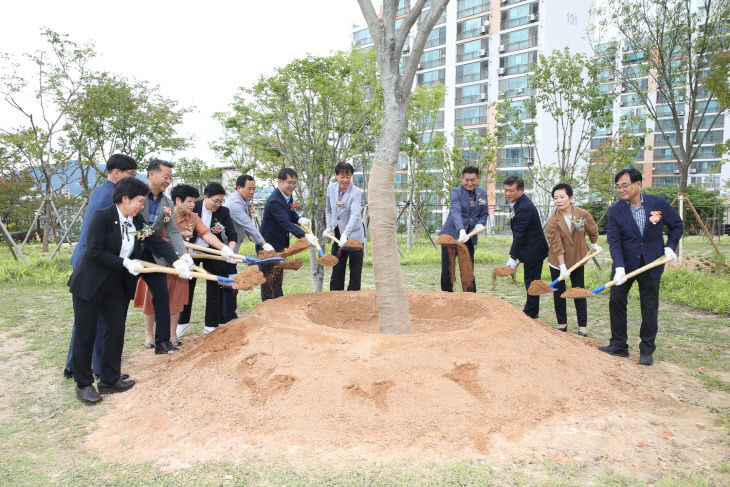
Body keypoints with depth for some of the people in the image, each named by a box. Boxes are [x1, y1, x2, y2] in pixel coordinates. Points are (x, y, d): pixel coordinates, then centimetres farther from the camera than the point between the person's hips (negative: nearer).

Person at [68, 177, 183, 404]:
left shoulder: (137, 221, 2)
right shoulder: (102, 217, -17)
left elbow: (157, 242, 1)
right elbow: (95, 251, -21)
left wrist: (176, 261, -12)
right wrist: (125, 263, -22)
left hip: (117, 285, 6)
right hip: (89, 283, -6)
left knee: (116, 331, 9)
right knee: (85, 334, 4)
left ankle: (110, 379, 22)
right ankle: (83, 384, 17)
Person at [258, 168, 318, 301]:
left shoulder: (288, 195, 3)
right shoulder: (274, 201, -26)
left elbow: (291, 213, 17)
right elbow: (286, 223, -35)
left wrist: (299, 219, -7)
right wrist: (305, 236, -45)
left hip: (279, 246, 10)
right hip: (268, 247, -10)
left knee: (278, 281, 20)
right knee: (270, 283, -1)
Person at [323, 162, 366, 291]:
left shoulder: (356, 192, -17)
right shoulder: (331, 188, 1)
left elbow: (355, 215, -30)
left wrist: (345, 235, -42)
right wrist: (329, 228, 3)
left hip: (354, 235, -5)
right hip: (337, 235, 5)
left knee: (355, 272, 1)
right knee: (336, 271, 11)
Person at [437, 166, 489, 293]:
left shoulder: (482, 193, 6)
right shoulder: (456, 192, -11)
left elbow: (484, 213, 15)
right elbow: (456, 212, -27)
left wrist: (480, 224, -9)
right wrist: (461, 230, -43)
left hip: (469, 237, 4)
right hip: (451, 235, -3)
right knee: (447, 270, 2)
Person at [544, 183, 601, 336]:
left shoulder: (584, 214, -12)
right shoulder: (553, 221, -17)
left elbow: (593, 230, 9)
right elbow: (556, 246, -19)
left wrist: (594, 245, 22)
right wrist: (562, 267, -21)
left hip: (577, 260, 1)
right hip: (557, 262, -1)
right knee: (559, 293, 7)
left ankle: (582, 326, 15)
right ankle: (562, 324, 22)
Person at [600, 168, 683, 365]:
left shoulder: (659, 203, -6)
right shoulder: (615, 210, -6)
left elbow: (677, 225, 9)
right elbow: (614, 241, -11)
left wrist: (669, 247, -4)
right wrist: (619, 268, -22)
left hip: (651, 263, -1)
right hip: (625, 263, 1)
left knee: (650, 306, 5)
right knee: (616, 301, 2)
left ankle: (647, 350, 16)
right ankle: (619, 345, 16)